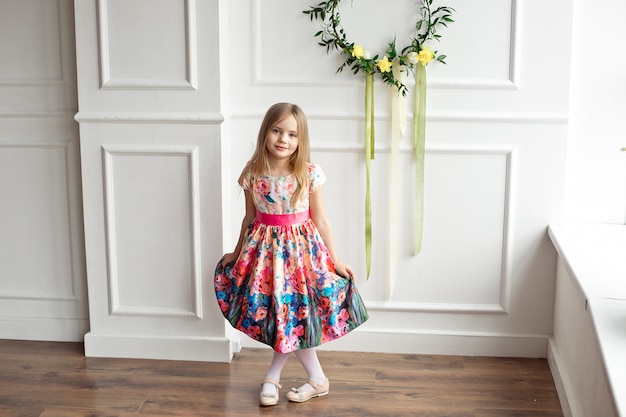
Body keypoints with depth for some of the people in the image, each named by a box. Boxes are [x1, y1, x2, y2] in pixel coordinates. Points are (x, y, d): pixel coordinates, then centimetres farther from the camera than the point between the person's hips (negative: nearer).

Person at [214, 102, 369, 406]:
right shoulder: (253, 174, -6)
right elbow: (250, 218, 7)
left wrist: (336, 261, -1)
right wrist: (237, 254, 15)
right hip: (266, 248, 2)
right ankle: (318, 380, 21)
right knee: (285, 316, 6)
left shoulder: (310, 174, -10)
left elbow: (319, 219, -4)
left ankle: (272, 376, 23)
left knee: (291, 315, 2)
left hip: (301, 247, -1)